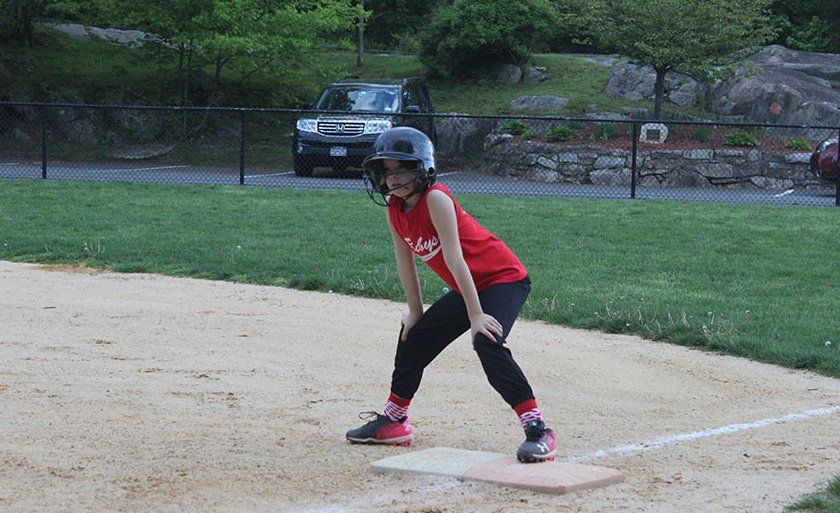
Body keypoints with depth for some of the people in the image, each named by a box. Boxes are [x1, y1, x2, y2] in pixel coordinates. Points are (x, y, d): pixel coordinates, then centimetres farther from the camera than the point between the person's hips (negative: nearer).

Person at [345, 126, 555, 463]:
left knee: (487, 342, -31)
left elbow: (454, 259, -29)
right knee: (414, 338, 16)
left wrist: (476, 315, -30)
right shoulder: (394, 208, -1)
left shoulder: (435, 199, -25)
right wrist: (415, 312, 10)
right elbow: (405, 261, 7)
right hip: (468, 288, 9)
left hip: (505, 278, -9)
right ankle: (393, 421, 34)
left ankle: (537, 429, -29)